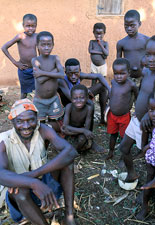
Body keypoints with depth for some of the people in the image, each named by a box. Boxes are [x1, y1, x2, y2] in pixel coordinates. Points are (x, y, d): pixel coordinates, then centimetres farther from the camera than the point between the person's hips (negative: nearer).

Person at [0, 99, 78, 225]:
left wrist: (34, 174, -39)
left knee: (65, 159, -22)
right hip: (21, 195, -2)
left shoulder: (43, 130, -18)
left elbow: (71, 152, -34)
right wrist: (34, 183, -56)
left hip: (44, 182, 2)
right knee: (20, 189, -36)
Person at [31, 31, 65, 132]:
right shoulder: (35, 60, -11)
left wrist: (42, 73, -21)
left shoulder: (55, 58, -5)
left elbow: (62, 75, -21)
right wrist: (55, 70, -18)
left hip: (54, 99, 2)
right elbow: (40, 80, -25)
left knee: (56, 128, 10)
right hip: (39, 100, -2)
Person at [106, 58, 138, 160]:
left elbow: (138, 96, -5)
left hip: (124, 116, -3)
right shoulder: (113, 82, -9)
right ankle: (111, 152, 41)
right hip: (112, 115, 4)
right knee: (113, 134, 21)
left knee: (125, 137, 14)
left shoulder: (131, 85, -22)